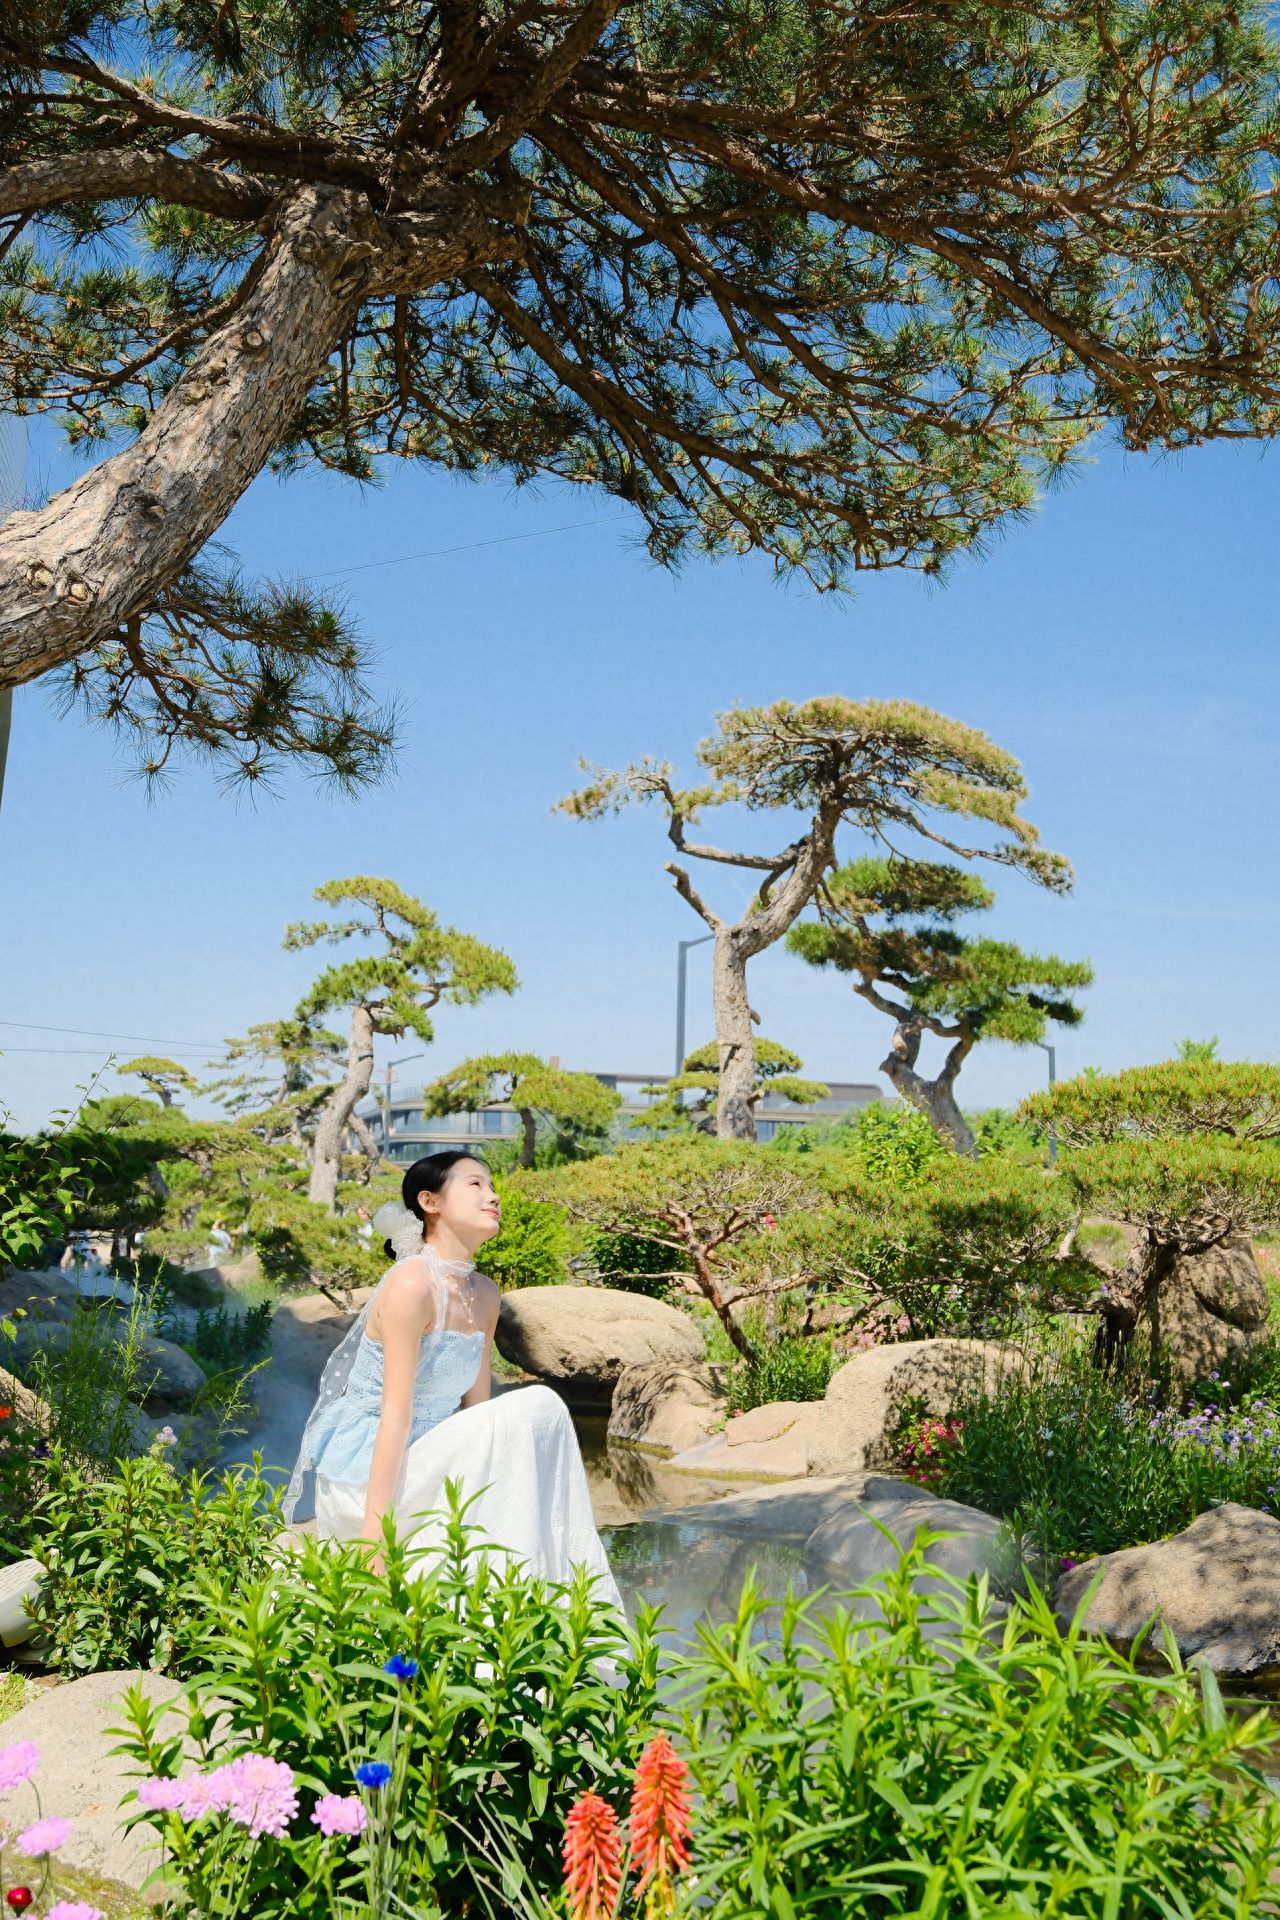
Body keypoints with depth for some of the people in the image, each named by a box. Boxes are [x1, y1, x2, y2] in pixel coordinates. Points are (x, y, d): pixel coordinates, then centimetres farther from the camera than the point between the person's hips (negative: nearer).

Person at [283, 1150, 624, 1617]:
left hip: (422, 1466, 9)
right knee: (534, 1410, -22)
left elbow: (475, 1408, 11)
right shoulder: (412, 1283, -18)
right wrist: (374, 1533, -23)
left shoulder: (486, 1296, 7)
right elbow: (396, 1415, -22)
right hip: (367, 1477, -9)